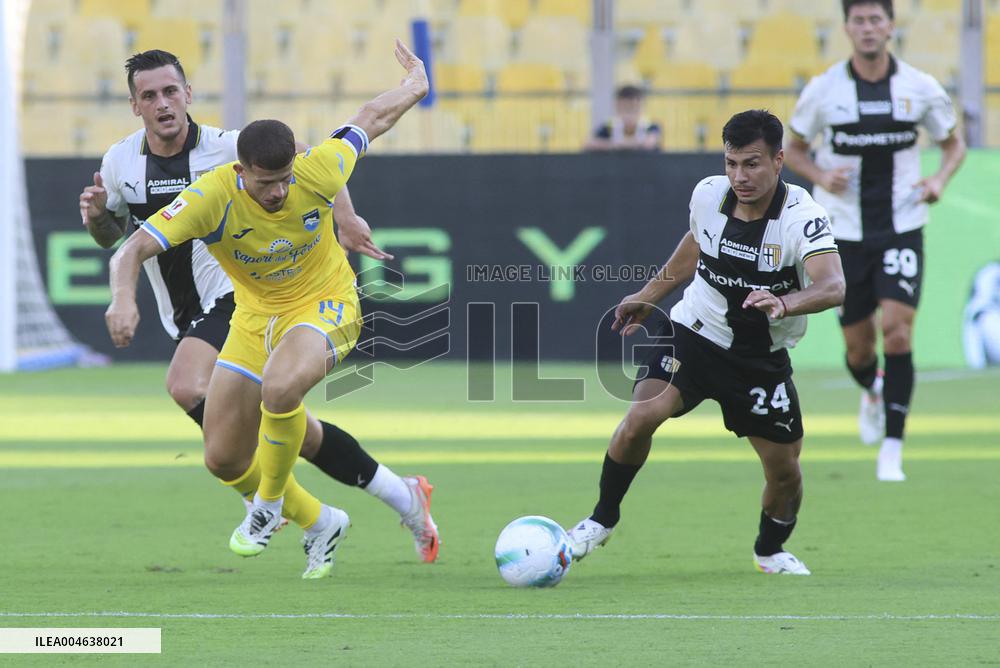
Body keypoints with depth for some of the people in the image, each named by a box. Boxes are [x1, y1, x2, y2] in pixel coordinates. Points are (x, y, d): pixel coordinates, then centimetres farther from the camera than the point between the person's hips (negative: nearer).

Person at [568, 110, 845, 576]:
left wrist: (783, 303, -59)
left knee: (784, 468, 2)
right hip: (694, 333, 1)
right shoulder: (708, 195, -11)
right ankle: (603, 519, 1)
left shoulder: (801, 217, -24)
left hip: (762, 358, -1)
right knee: (640, 418, -22)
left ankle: (770, 550, 34)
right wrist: (647, 297, 20)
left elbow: (833, 287, -39)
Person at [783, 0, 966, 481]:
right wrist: (821, 176, -12)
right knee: (859, 347, 6)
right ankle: (872, 394, 44)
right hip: (846, 233, 1)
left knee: (897, 333, -16)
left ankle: (892, 451, -10)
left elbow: (954, 143, 11)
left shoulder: (920, 89, -4)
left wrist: (940, 179, -10)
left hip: (902, 229, -1)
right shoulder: (823, 90, -4)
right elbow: (792, 147, 9)